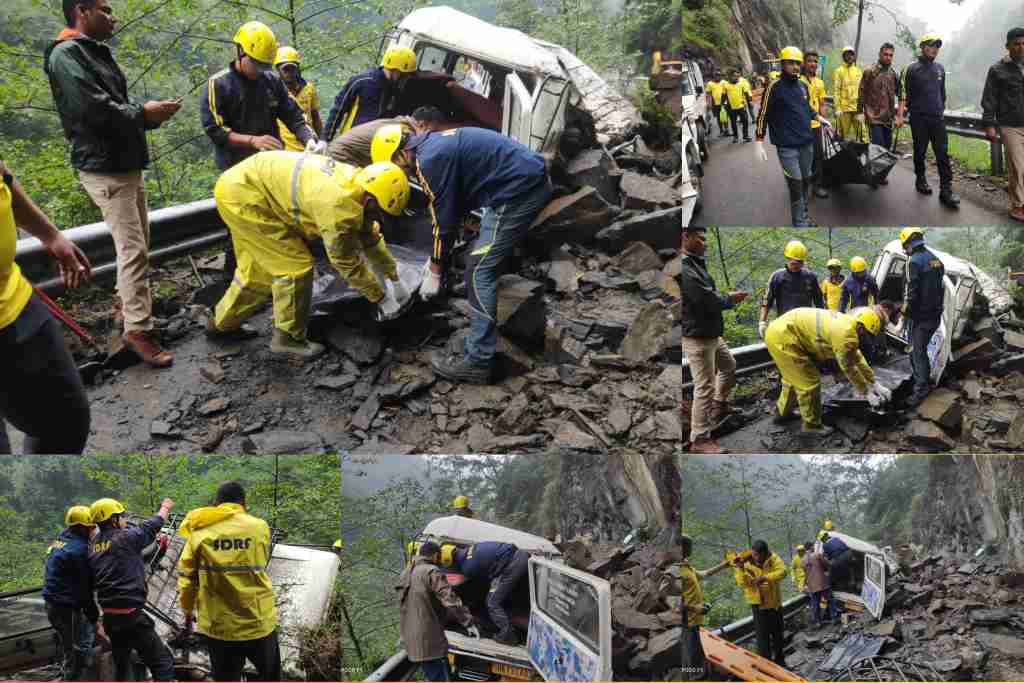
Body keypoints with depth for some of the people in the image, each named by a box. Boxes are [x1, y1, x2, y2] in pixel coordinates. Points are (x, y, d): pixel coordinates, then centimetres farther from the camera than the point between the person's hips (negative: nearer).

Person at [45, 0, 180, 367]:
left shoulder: (96, 53, 17)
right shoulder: (66, 55, -14)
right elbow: (94, 109, -24)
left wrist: (150, 113, -1)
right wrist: (144, 113, -11)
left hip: (127, 164, 10)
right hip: (104, 169, -10)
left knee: (138, 243, 18)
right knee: (133, 249, -9)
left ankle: (128, 302, 33)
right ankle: (138, 329, -4)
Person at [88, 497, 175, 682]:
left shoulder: (93, 546, 9)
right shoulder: (125, 537, -10)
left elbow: (93, 582, 13)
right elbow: (153, 524, 5)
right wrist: (165, 507, 23)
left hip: (109, 616, 8)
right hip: (131, 615, -8)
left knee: (122, 666, 19)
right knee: (163, 662, -5)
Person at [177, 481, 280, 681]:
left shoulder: (200, 531, -2)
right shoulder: (260, 527, -2)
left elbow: (186, 578, 0)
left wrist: (188, 610, 15)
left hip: (218, 626, 1)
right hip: (259, 622, 0)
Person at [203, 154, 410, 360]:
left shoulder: (355, 181, -1)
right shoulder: (339, 207, -29)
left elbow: (370, 237, 14)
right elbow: (348, 263, -17)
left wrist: (395, 279, 20)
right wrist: (381, 298, -6)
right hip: (242, 195, -10)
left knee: (259, 270, 21)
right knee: (296, 266, -7)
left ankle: (222, 322, 38)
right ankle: (288, 338, 7)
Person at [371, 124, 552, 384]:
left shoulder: (429, 158, -13)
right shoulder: (438, 143, 18)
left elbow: (444, 217, -9)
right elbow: (453, 206, 25)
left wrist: (435, 271, 2)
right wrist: (437, 257, 30)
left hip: (519, 189, -10)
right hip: (533, 177, 10)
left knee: (479, 272, -5)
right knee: (489, 262, 23)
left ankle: (478, 362, -2)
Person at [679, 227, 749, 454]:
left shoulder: (696, 265, 12)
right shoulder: (685, 269, -23)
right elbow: (707, 300, -26)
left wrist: (728, 298, -4)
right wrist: (731, 298, -7)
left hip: (712, 334, 10)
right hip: (697, 337, -10)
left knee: (729, 367, 28)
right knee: (704, 386, -4)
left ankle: (719, 406, 46)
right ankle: (699, 439, 4)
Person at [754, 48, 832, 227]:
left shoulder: (803, 85, 10)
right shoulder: (774, 87, -9)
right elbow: (763, 115, -10)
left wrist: (820, 118, 21)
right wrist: (759, 143, -14)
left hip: (807, 143, 7)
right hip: (787, 146, -7)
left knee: (806, 181, 13)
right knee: (796, 185, -9)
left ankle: (804, 216, 27)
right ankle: (801, 224, -4)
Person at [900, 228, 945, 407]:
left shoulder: (914, 261, -16)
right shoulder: (936, 259, 11)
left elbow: (913, 292, -19)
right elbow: (941, 287, 15)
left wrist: (906, 310, -8)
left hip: (921, 316, -8)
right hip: (935, 314, 8)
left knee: (917, 352, -4)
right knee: (922, 348, 21)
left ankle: (920, 391, -5)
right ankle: (926, 382, 30)